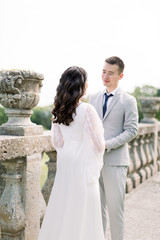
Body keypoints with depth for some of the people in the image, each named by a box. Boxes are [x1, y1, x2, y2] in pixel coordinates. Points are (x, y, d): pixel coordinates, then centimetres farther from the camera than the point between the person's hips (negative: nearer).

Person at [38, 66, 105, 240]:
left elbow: (57, 141, 9)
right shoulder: (87, 110, -17)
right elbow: (99, 144, -12)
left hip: (65, 164, 7)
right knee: (82, 211, 5)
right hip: (83, 164, -6)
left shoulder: (58, 110, 2)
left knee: (63, 207, 17)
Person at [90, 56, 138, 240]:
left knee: (115, 206, 2)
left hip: (115, 161, -4)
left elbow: (131, 130, -8)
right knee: (97, 205, 13)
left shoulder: (128, 101, -3)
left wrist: (107, 145, -17)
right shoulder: (94, 98, 12)